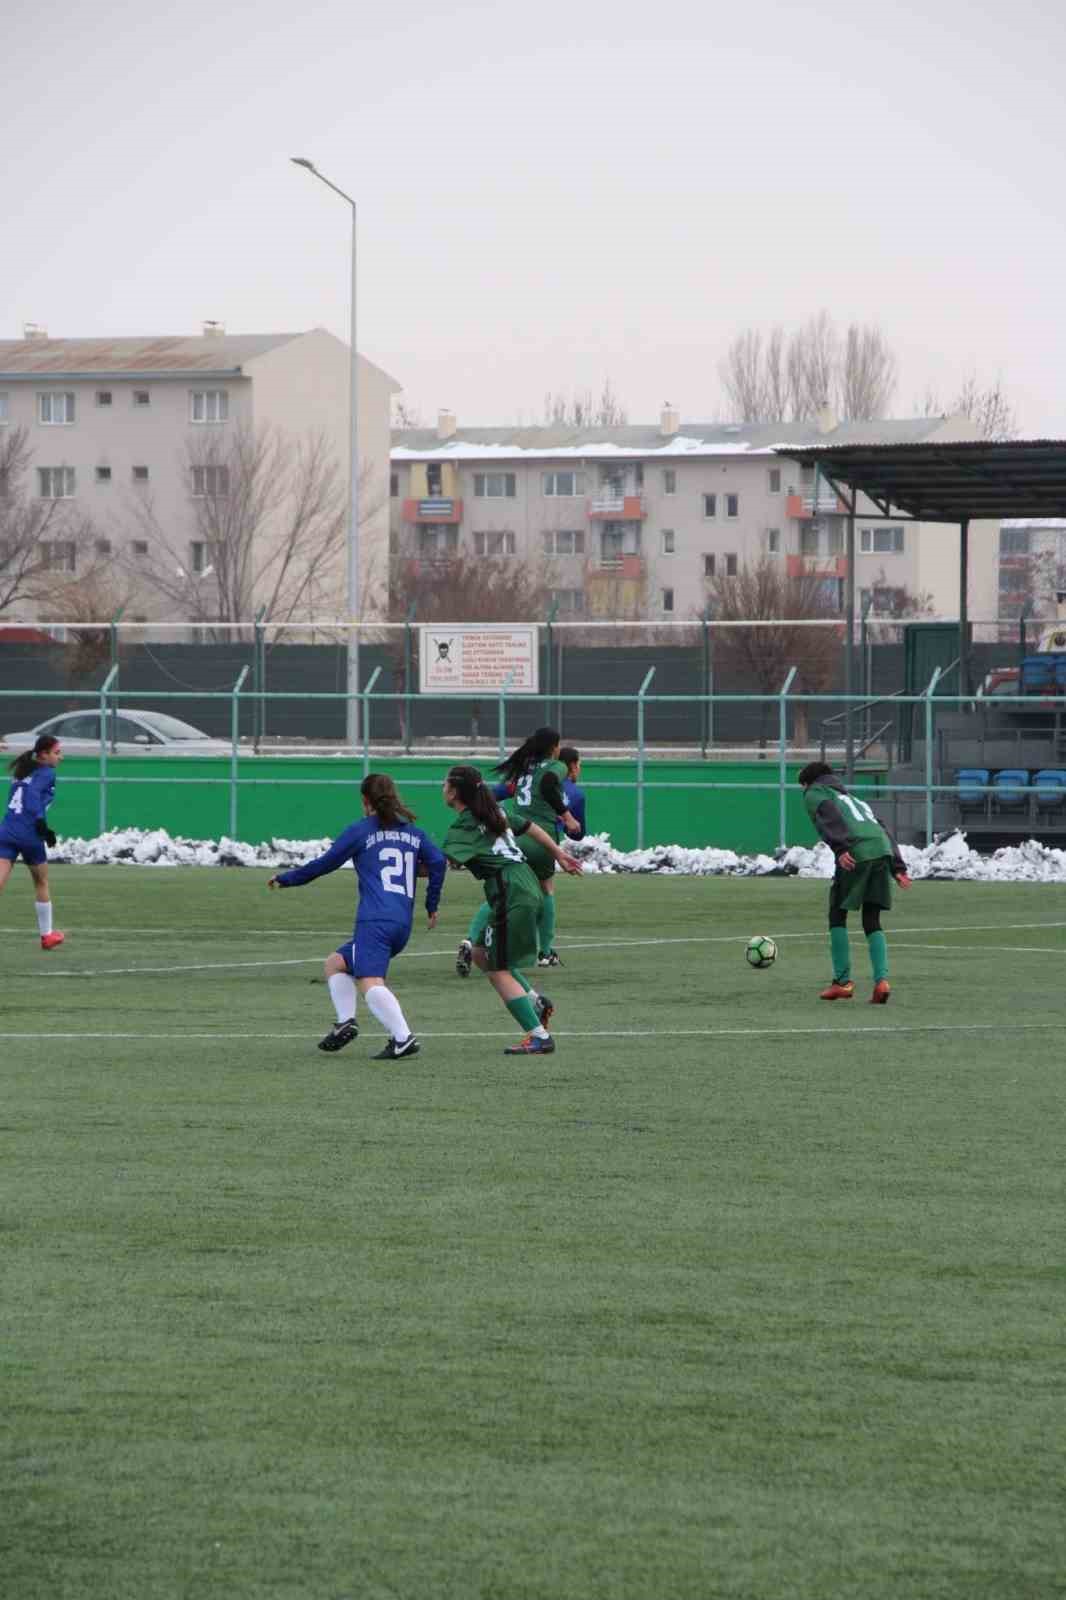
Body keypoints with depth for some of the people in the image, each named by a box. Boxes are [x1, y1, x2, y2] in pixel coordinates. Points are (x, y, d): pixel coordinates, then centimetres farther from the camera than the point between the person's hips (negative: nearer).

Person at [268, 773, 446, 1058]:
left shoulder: (360, 831, 6)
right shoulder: (413, 832, 18)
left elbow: (323, 864, 10)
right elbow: (437, 862, 7)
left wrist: (284, 879, 23)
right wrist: (432, 905, 18)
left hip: (374, 922, -7)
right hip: (403, 925, 7)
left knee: (370, 983, -21)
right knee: (335, 963, 21)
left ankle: (403, 1038, -39)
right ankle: (345, 1023, 3)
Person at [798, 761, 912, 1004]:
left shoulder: (814, 793, 18)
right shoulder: (853, 798, 37)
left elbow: (829, 815, -5)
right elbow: (884, 830, 27)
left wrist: (840, 848, -17)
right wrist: (898, 868, 18)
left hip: (856, 855, -6)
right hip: (883, 851, 6)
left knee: (837, 915, 10)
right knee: (872, 922, 12)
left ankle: (842, 981, 7)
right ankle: (881, 979, -6)